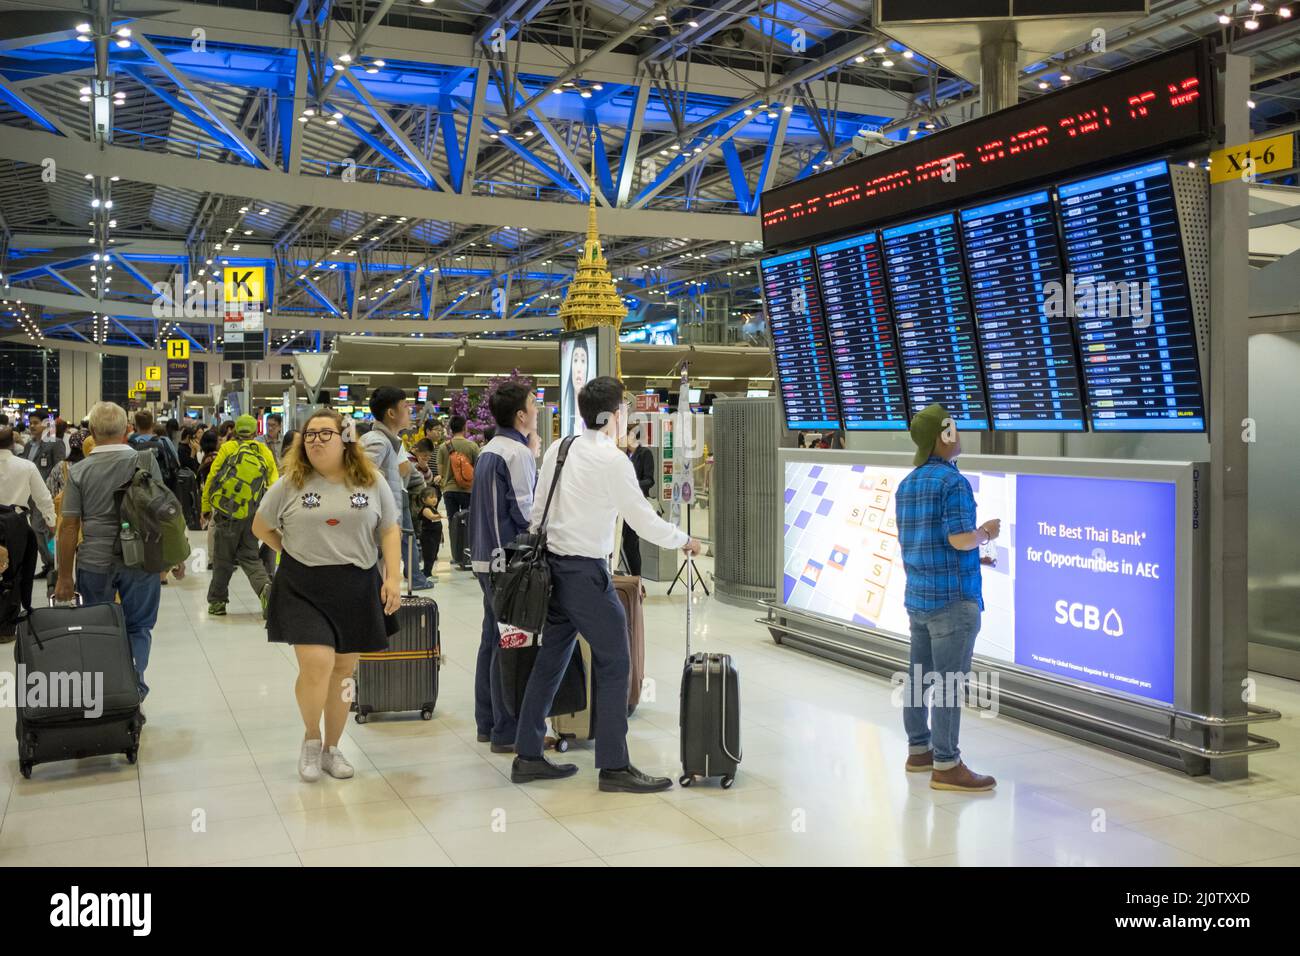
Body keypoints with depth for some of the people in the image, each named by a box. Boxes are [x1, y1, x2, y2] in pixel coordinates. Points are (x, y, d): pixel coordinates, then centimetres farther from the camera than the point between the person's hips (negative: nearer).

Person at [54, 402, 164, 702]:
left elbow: (69, 526, -3)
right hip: (140, 562, 0)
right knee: (138, 627, 11)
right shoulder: (146, 461, -4)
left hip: (94, 564, 1)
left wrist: (64, 576, 4)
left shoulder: (78, 471, -3)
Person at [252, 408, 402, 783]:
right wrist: (294, 553, 4)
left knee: (344, 670, 9)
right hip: (303, 589, -2)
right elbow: (261, 527, 11)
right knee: (316, 665, -14)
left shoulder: (372, 482, 3)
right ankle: (311, 739, 12)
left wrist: (393, 576, -5)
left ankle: (332, 748, 25)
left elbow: (390, 530, 5)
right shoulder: (290, 484, 0)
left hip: (357, 588, 2)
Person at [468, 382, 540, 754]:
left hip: (486, 558, 10)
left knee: (492, 639, 15)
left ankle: (487, 723, 23)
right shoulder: (518, 453, -15)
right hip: (509, 559, -10)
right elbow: (526, 510, -17)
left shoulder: (489, 450, 14)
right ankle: (506, 731, -1)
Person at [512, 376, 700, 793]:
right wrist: (685, 541, 5)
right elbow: (644, 521, -10)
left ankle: (527, 756, 21)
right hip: (586, 571, -8)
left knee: (550, 660, 14)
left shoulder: (557, 450, 9)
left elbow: (538, 511, 11)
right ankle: (614, 767, 5)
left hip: (553, 566, 8)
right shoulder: (612, 460, -14)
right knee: (613, 666, 0)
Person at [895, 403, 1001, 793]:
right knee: (948, 683, -4)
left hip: (917, 595, 9)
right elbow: (961, 539, -23)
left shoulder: (907, 484, 11)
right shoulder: (953, 482, -15)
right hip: (952, 597, -9)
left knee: (918, 675, 14)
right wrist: (985, 533, -3)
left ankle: (919, 750, 24)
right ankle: (946, 766, 0)